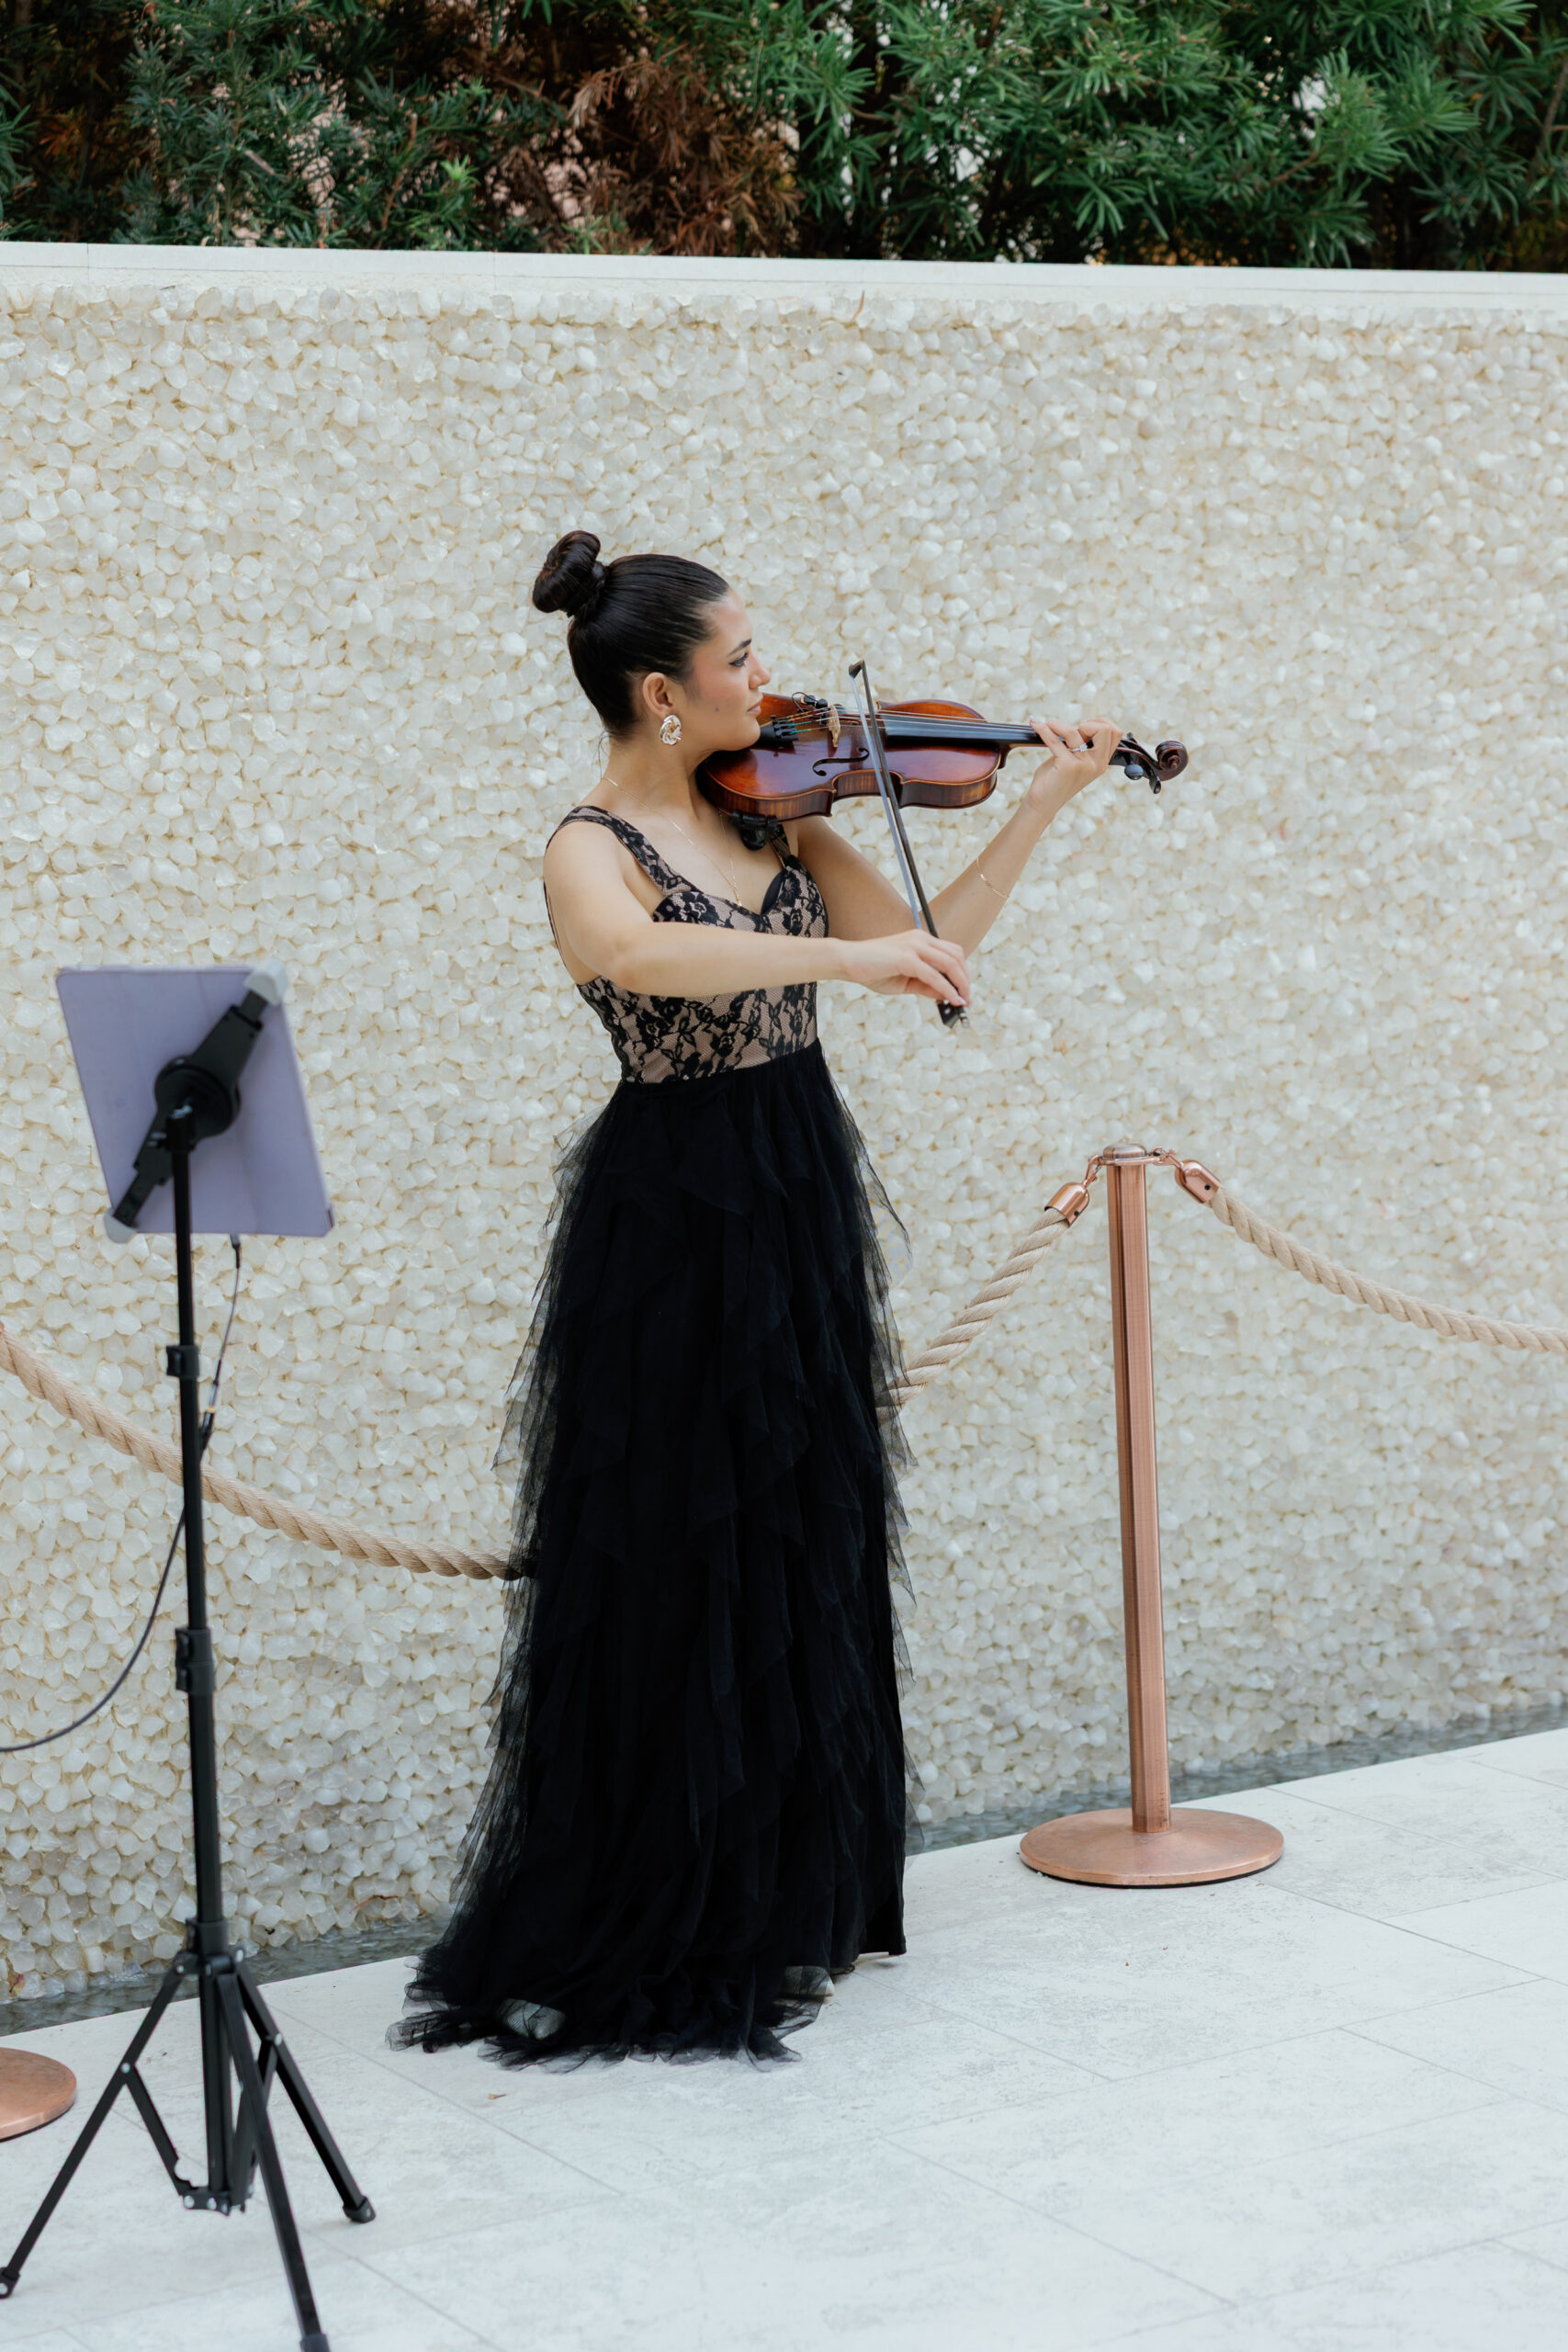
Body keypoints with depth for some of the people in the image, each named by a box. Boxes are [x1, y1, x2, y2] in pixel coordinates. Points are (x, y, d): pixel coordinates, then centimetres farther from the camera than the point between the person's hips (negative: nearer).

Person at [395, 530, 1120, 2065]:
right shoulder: (591, 851, -14)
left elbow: (929, 945, 7)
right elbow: (643, 956, -37)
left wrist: (1041, 809, 2)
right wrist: (846, 954, -44)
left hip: (799, 1205, 7)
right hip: (677, 1223, -7)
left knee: (806, 1557, 13)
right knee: (683, 1576, -1)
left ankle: (785, 1894, 27)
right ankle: (660, 1934, 11)